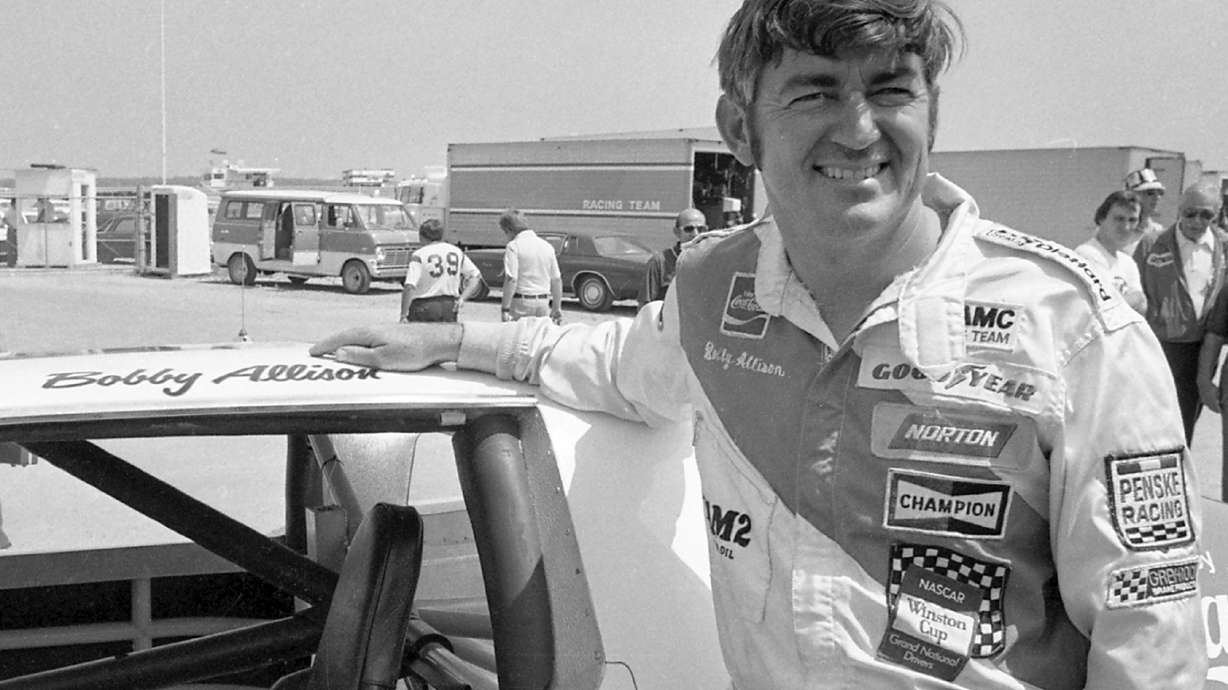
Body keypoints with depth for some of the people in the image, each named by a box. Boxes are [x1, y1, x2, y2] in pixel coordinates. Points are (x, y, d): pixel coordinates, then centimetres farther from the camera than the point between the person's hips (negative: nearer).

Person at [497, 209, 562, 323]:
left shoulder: (514, 246, -8)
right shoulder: (547, 246, 11)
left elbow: (511, 280, -16)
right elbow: (557, 280, 12)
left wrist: (505, 309, -16)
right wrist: (557, 308, 18)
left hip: (522, 302, -6)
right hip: (544, 302, 6)